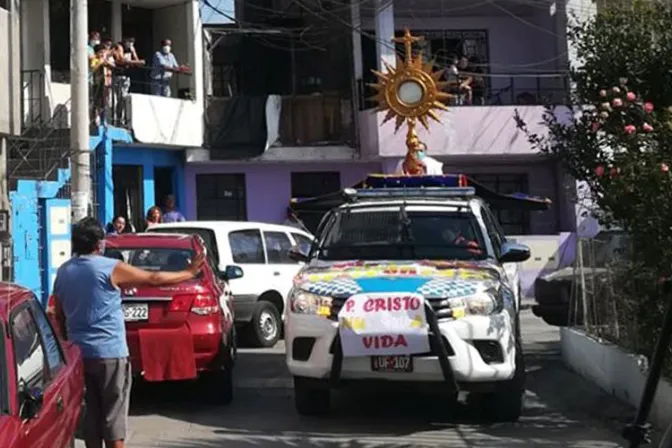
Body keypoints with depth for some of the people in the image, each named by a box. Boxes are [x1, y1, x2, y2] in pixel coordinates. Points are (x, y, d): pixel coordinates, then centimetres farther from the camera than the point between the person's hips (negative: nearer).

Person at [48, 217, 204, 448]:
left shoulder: (63, 272, 7)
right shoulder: (110, 268, -11)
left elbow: (59, 317, 14)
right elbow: (154, 279, -5)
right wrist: (189, 273, 7)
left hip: (79, 353, 6)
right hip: (109, 353, -6)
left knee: (91, 413, 12)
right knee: (113, 415, -1)